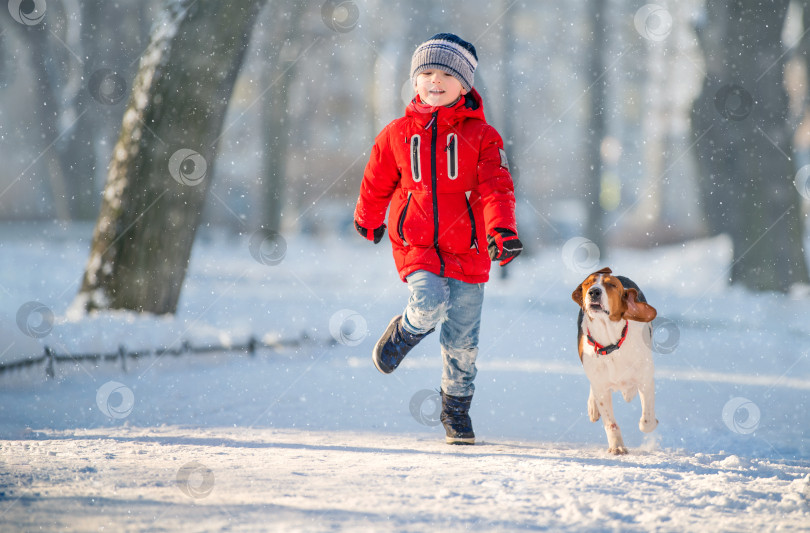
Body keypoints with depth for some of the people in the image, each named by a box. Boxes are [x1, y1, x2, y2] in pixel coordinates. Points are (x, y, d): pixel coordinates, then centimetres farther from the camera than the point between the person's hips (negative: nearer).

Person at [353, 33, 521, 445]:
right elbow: (376, 184, 18)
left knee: (462, 339, 4)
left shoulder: (481, 135, 0)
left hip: (467, 250, 0)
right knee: (429, 305, -27)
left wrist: (502, 230, -26)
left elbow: (495, 187, -10)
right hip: (415, 245, 0)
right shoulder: (397, 134, 4)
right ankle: (402, 333, 9)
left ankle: (457, 410, 25)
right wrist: (368, 221, 31)